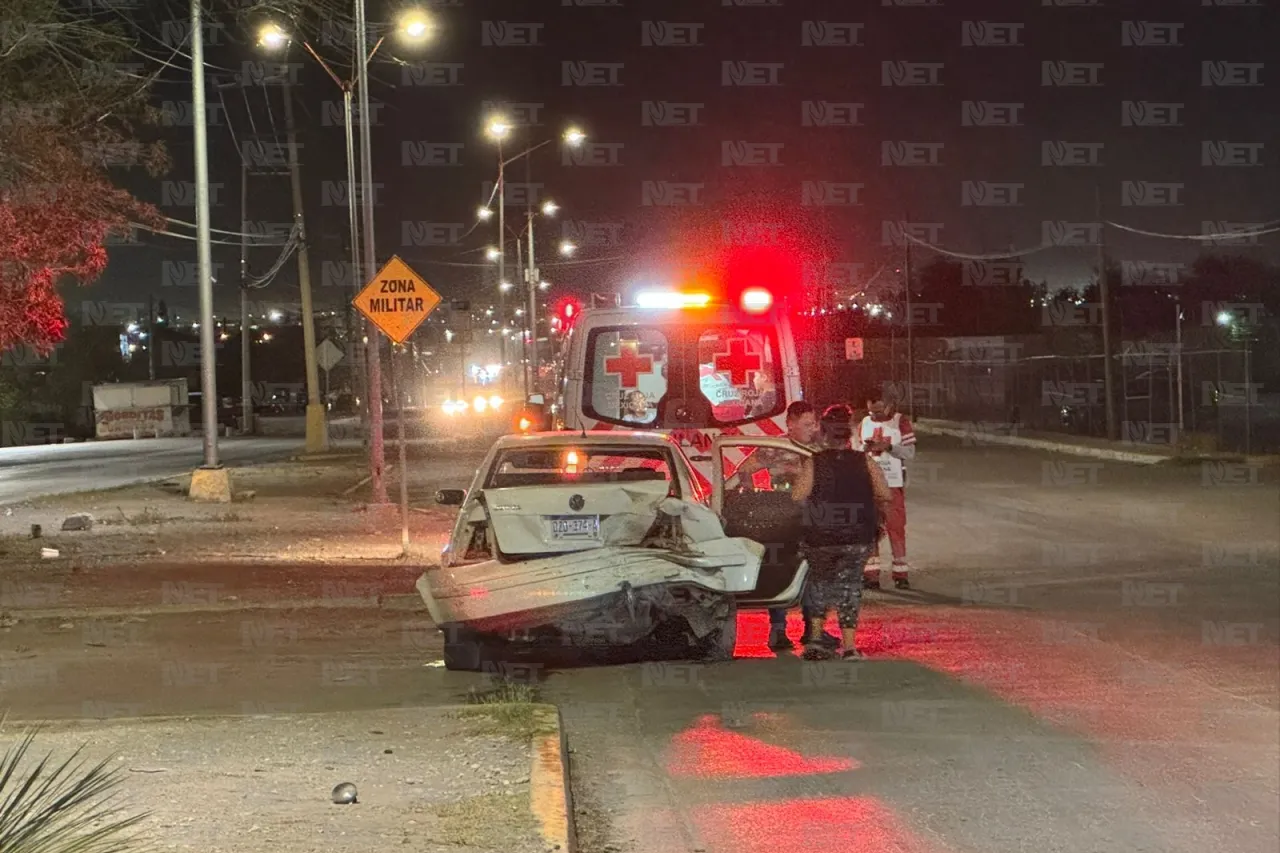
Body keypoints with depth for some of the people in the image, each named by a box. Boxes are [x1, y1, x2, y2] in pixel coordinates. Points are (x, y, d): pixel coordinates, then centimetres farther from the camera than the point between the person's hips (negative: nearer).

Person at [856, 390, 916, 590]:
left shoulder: (900, 422, -2)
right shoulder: (865, 423, 9)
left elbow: (910, 453, -6)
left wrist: (888, 447, -20)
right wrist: (864, 449, -8)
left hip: (893, 483, -3)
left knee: (896, 528, -2)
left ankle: (900, 574, 3)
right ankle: (871, 574, 5)